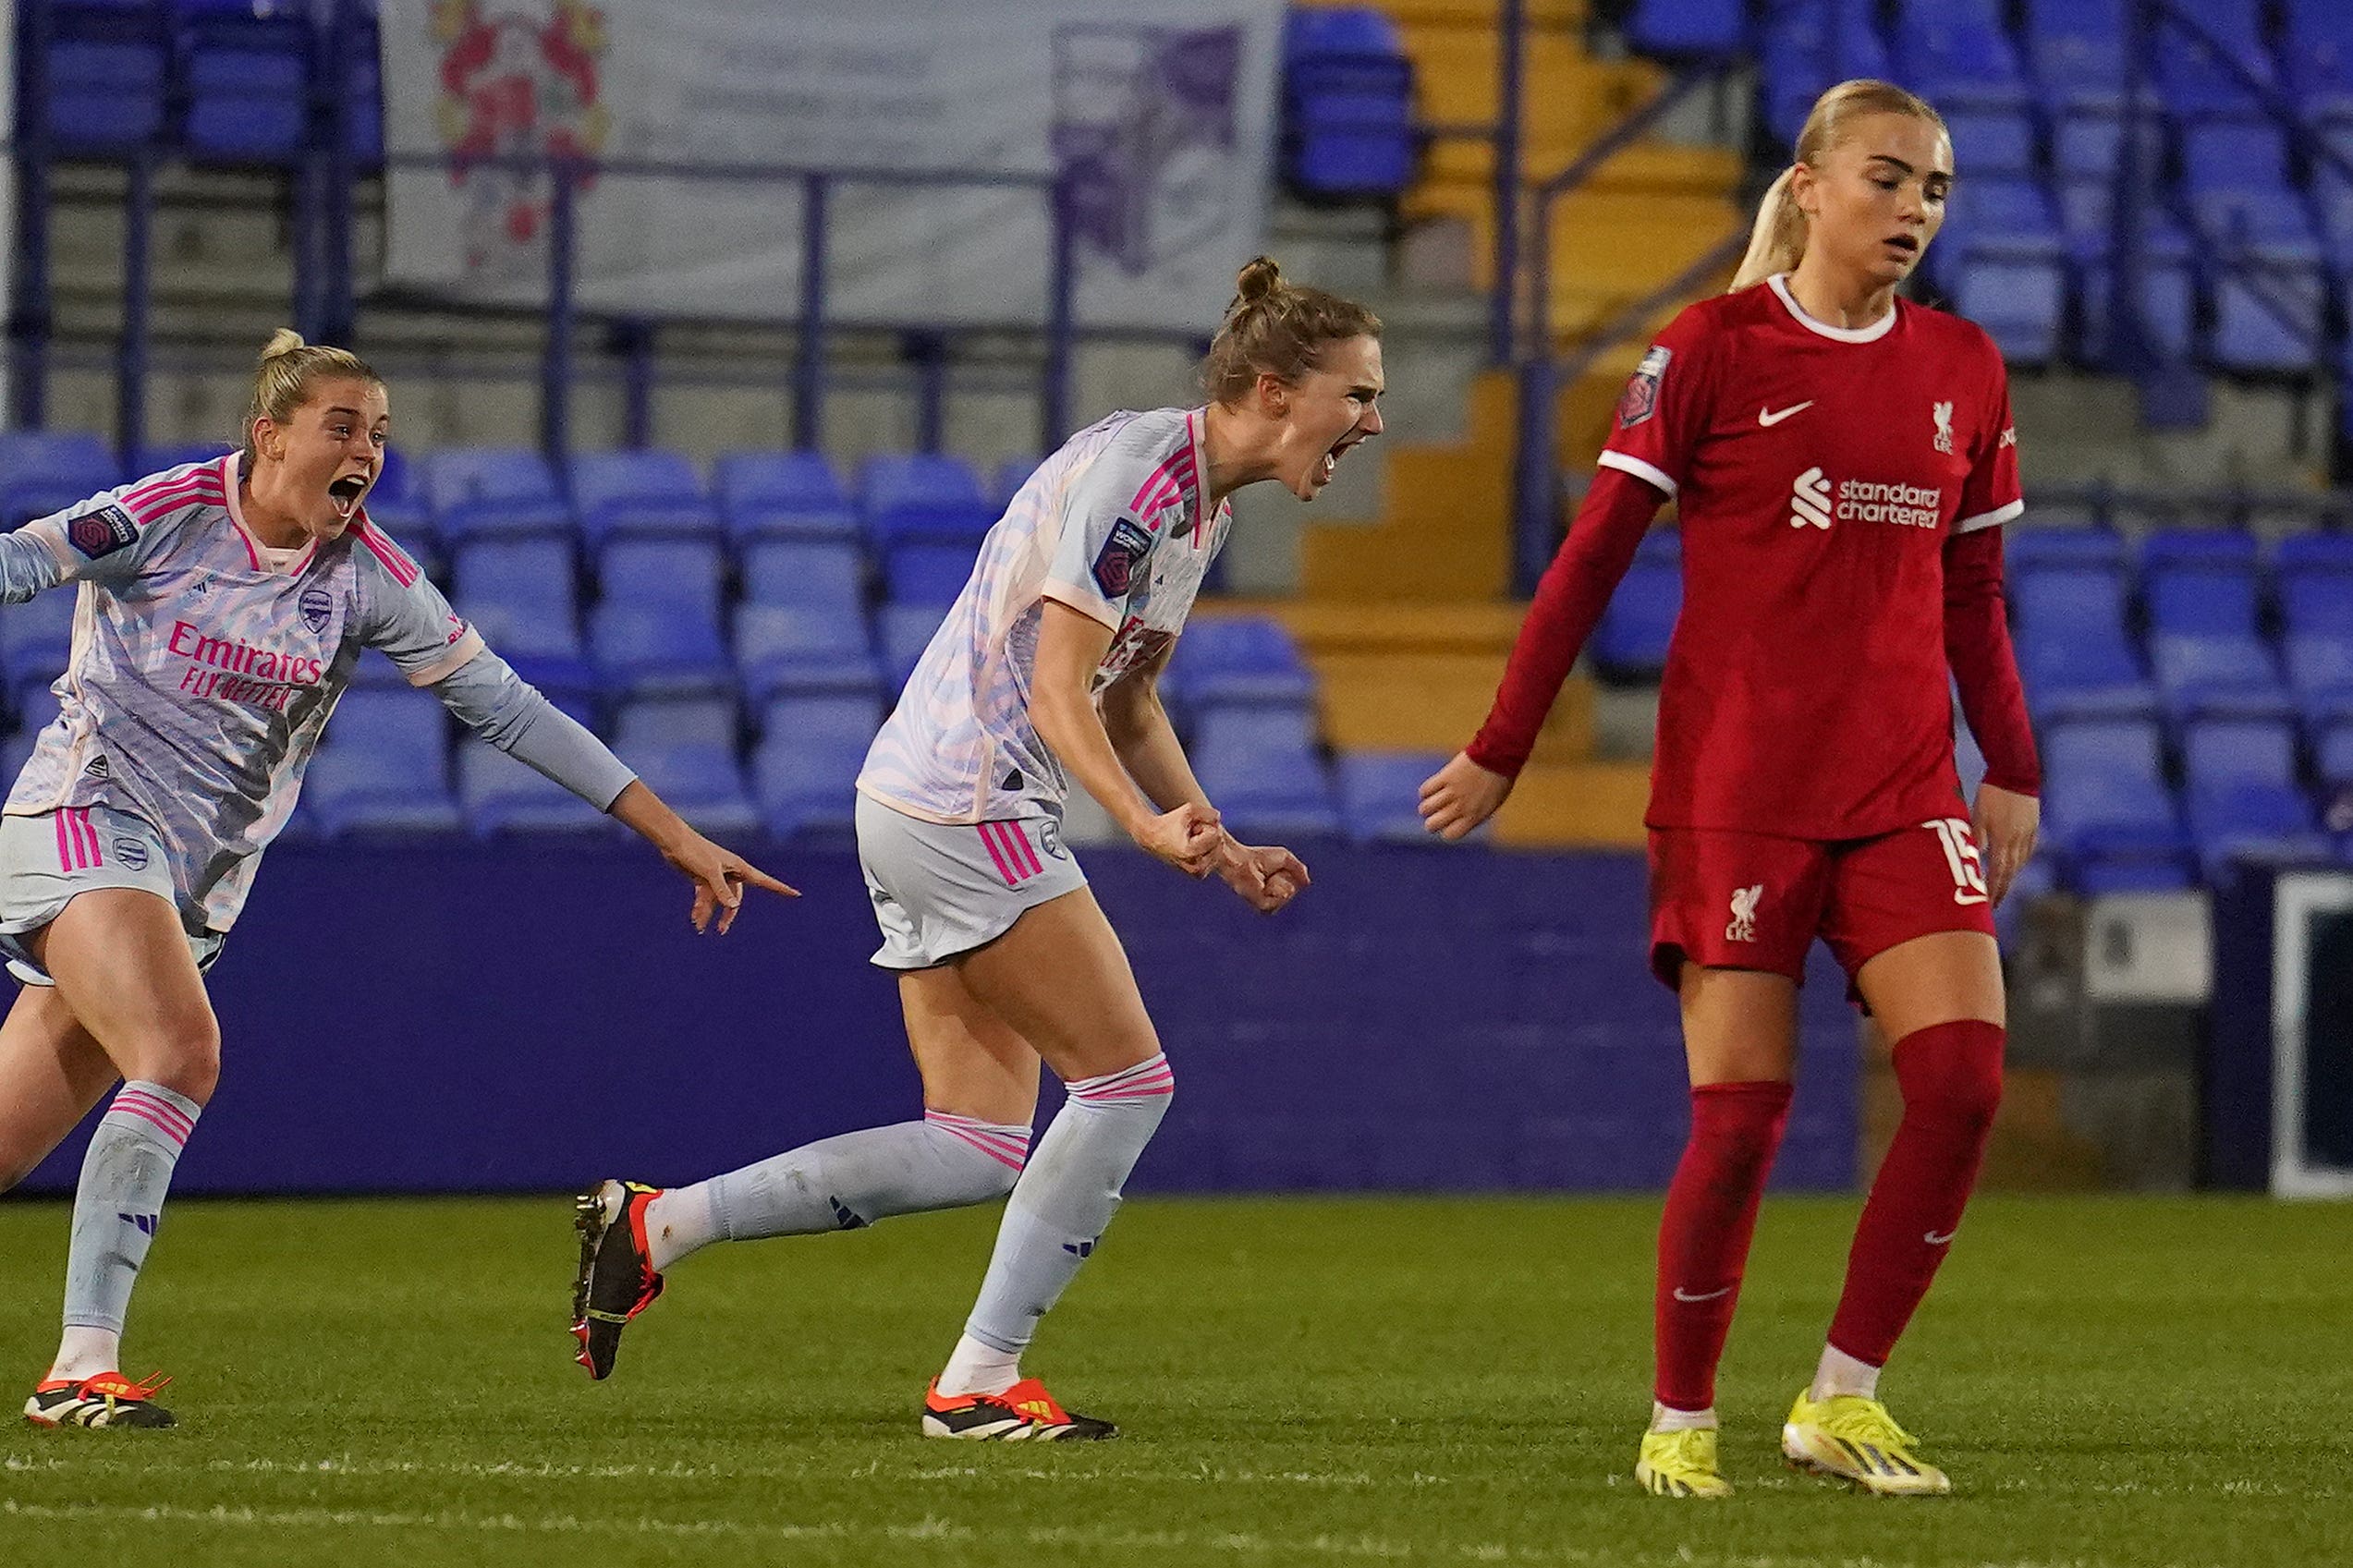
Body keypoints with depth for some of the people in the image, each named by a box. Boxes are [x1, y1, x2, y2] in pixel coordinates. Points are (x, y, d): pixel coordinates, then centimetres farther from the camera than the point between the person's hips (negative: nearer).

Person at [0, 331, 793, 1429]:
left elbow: (506, 707, 2)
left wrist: (673, 836, -2)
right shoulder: (173, 514, -10)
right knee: (180, 1053, -27)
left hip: (196, 882, 5)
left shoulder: (367, 577, 1)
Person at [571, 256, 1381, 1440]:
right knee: (1129, 1081, -7)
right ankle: (979, 1382, -1)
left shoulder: (1200, 497, 15)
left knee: (981, 1149, 6)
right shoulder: (1136, 471, -16)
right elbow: (1055, 688, -22)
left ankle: (654, 1224, 6)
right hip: (971, 807, -10)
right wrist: (1144, 822, -35)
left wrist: (1218, 847, 17)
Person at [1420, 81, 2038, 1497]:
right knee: (1742, 1114, -6)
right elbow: (1594, 556, -1)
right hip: (1735, 786, -4)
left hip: (1903, 785, 4)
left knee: (1965, 1074, -12)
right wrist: (1501, 751, 0)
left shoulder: (1963, 370, 9)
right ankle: (1680, 1422, 11)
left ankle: (1843, 1401, 0)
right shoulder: (1712, 351, -4)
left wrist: (2013, 775, 14)